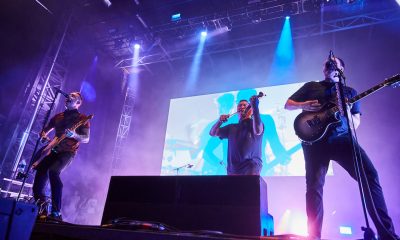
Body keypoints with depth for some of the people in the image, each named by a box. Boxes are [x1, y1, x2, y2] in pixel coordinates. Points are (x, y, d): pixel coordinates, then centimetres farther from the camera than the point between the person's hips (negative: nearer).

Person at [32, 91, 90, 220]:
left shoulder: (81, 118, -1)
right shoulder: (58, 116, 17)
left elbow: (86, 139, -7)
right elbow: (44, 131, 26)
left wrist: (74, 135, -26)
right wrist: (44, 136, 3)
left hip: (68, 152, -6)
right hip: (55, 151, 6)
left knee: (53, 172, -28)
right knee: (40, 170, -6)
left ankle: (56, 212, -24)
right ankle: (41, 207, 12)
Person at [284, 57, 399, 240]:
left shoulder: (349, 92, 21)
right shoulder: (311, 86, 19)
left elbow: (355, 124, 15)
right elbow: (288, 104, 18)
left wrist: (347, 112, -8)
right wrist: (304, 105, -3)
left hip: (342, 138, 1)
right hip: (314, 141, -1)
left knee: (370, 175, -15)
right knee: (314, 186, -7)